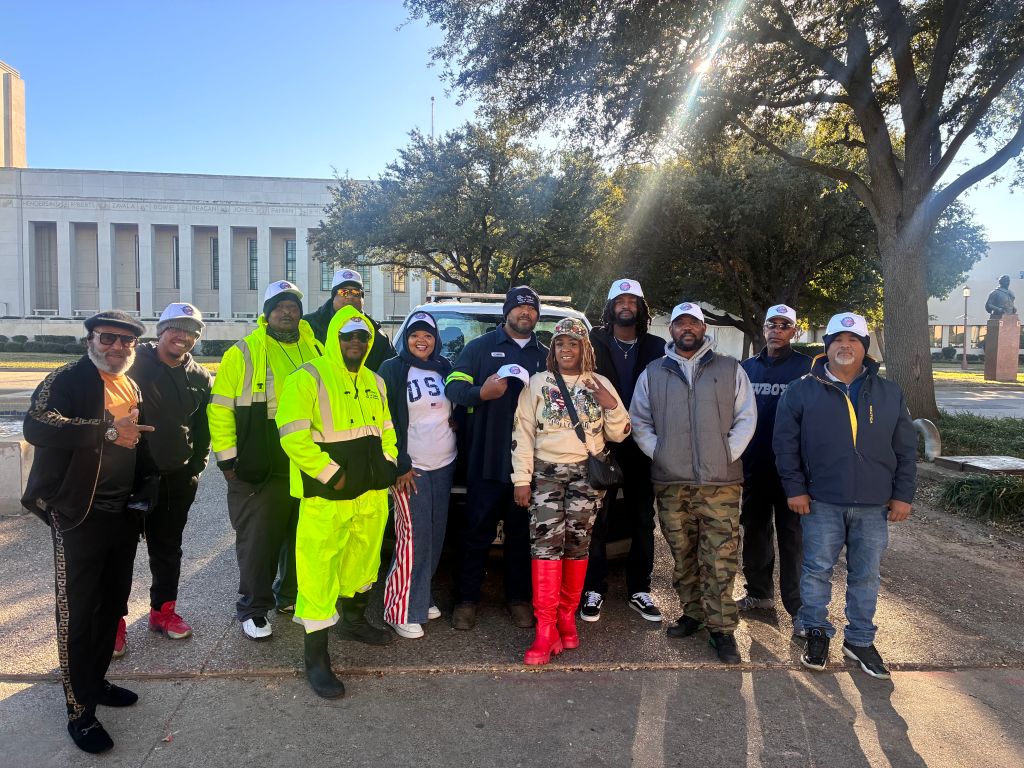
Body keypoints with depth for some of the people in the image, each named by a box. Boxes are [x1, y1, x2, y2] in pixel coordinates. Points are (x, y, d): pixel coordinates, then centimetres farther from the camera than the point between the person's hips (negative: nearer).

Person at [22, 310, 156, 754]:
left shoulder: (134, 388, 11)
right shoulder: (67, 380, -11)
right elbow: (36, 425, -29)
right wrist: (107, 430, -34)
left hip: (124, 514, 7)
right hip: (80, 517, -7)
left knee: (112, 605, 18)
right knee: (77, 613, 3)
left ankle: (95, 681, 37)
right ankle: (79, 712, 17)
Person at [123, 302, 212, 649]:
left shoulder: (200, 378, 6)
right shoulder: (135, 363, -7)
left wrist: (196, 466, 8)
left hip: (177, 477, 4)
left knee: (168, 548, 14)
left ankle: (163, 611, 29)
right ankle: (114, 620, 17)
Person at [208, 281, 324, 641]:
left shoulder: (315, 350, 8)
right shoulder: (244, 353, -4)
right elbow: (220, 408, -5)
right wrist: (227, 458, -8)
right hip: (259, 469, -4)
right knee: (259, 541, 3)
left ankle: (292, 596, 34)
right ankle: (253, 609, 19)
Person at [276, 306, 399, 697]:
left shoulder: (374, 382, 14)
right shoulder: (308, 378, -10)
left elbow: (386, 430, 21)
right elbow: (294, 437, -18)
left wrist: (388, 463, 5)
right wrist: (331, 474, -19)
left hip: (371, 495, 7)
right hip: (326, 498, -7)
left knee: (361, 563, 21)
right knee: (319, 574, -4)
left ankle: (354, 617, 43)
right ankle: (316, 657, 7)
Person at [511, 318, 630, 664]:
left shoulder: (600, 384, 9)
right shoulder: (538, 383, 5)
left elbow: (618, 434, 9)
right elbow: (522, 432, 1)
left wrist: (612, 406, -10)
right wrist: (521, 480, -4)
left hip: (586, 473, 2)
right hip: (546, 472, -1)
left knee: (578, 544, 3)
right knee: (546, 543, -11)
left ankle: (567, 616, 19)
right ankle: (546, 629, -7)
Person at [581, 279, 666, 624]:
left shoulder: (656, 347, 7)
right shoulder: (595, 343, 1)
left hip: (641, 446, 3)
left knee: (643, 520, 10)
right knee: (597, 519, 3)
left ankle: (639, 590, 22)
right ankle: (594, 589, 14)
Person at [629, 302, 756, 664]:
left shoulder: (730, 369, 7)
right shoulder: (653, 373, 11)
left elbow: (747, 417, 5)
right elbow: (639, 422, 11)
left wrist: (727, 455, -5)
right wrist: (659, 453, -2)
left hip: (721, 483, -1)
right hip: (670, 483, 2)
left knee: (720, 559, -3)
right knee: (682, 556, 10)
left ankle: (721, 629, 7)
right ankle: (692, 613, 26)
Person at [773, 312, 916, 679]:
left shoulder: (889, 393, 7)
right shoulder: (802, 391, -1)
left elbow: (906, 449, 9)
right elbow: (786, 443, -1)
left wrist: (902, 495, 4)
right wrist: (795, 488, -5)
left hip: (874, 506, 2)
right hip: (821, 503, -2)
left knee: (866, 575, 11)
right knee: (817, 570, 6)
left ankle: (860, 640, 27)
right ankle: (817, 633, 23)